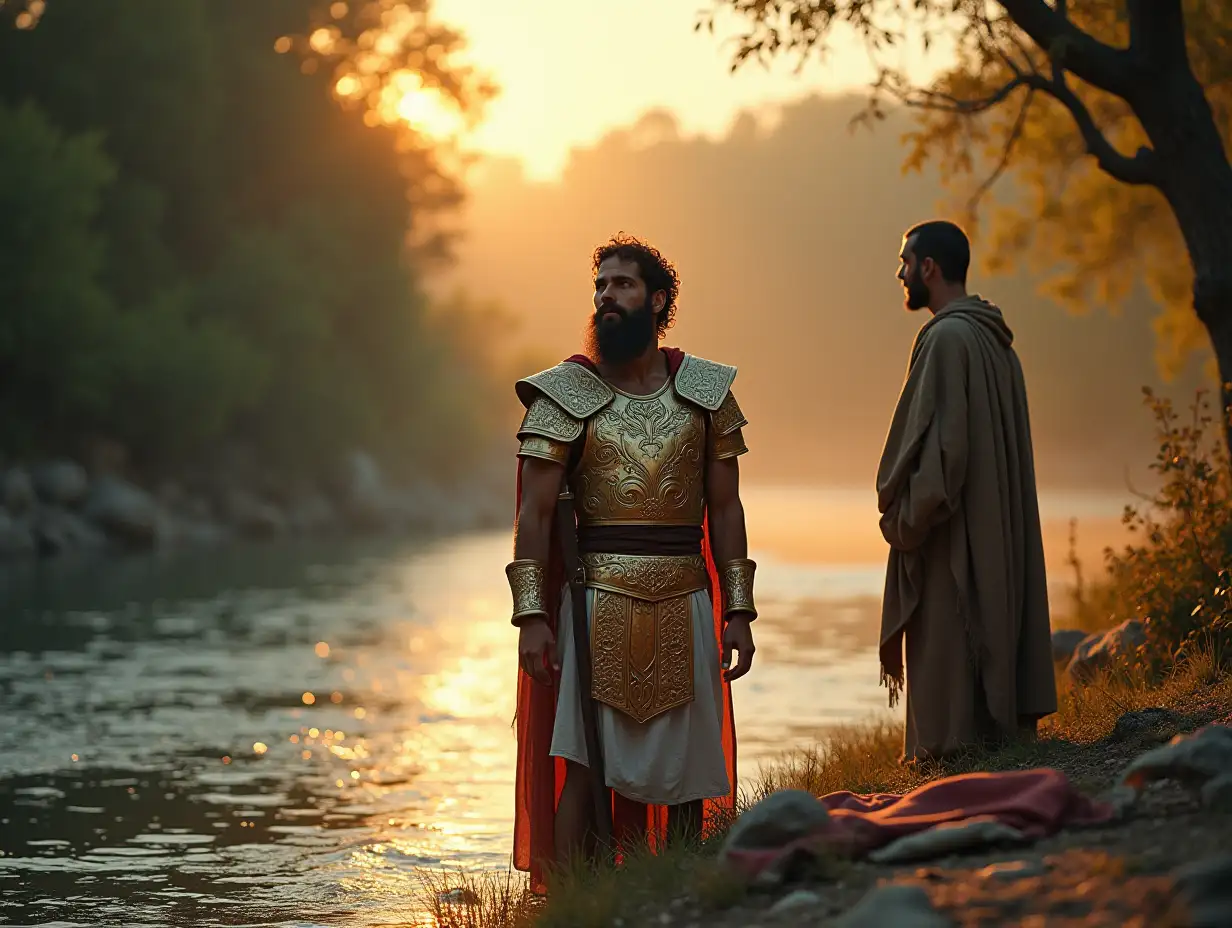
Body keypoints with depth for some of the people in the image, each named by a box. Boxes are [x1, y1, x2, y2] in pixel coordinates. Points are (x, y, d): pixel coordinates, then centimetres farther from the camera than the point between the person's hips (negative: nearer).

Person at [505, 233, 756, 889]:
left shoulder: (706, 392, 8)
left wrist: (738, 610, 3)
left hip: (684, 602, 2)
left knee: (685, 771, 5)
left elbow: (725, 509, 9)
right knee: (584, 766, -6)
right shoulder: (566, 394, 1)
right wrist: (532, 616, -11)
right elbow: (535, 512, -2)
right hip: (598, 598, -2)